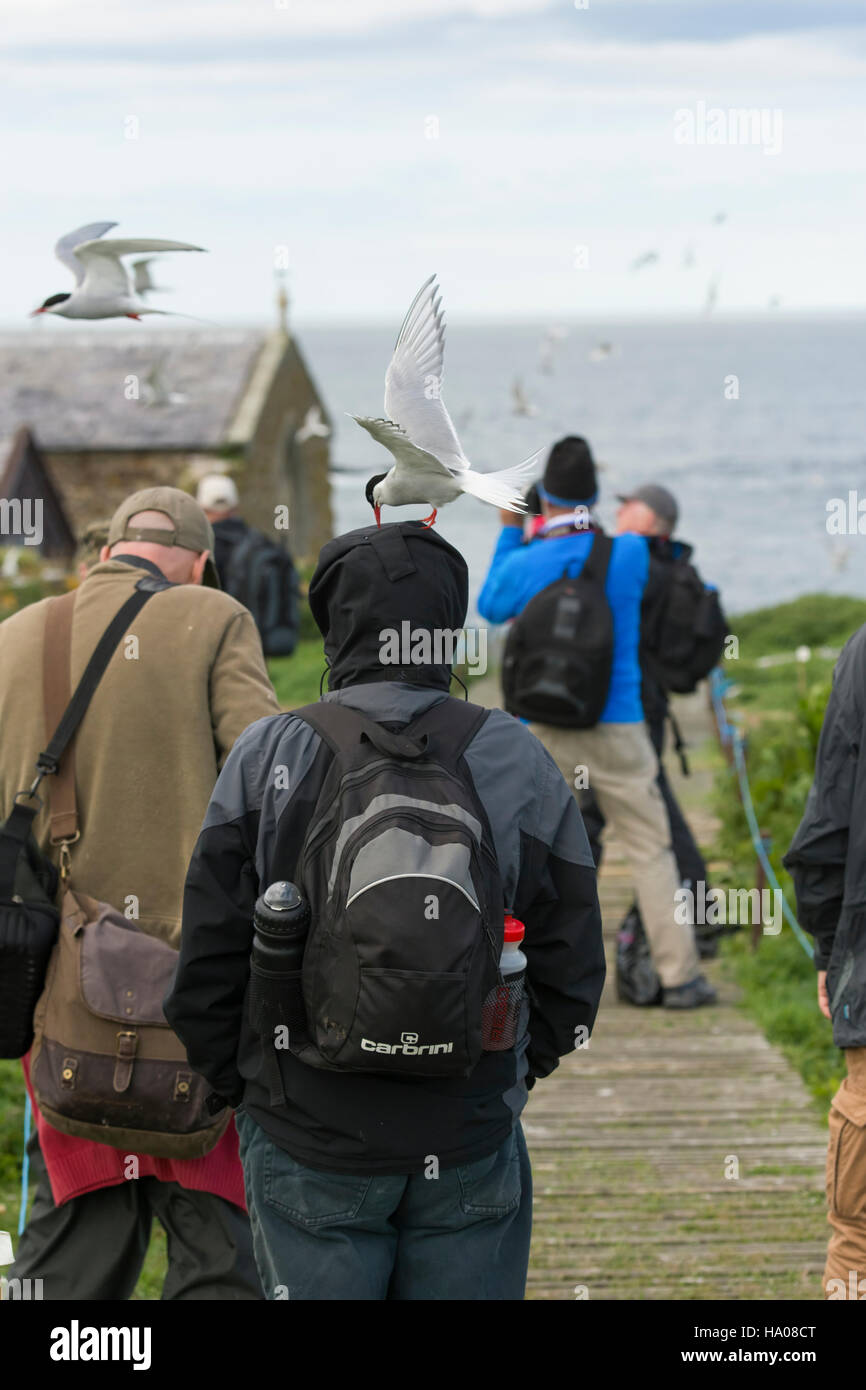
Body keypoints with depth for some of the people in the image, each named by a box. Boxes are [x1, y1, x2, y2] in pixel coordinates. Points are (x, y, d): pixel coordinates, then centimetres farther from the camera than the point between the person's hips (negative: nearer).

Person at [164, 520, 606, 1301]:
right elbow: (571, 974, 1)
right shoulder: (520, 764, -2)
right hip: (470, 1149, 1)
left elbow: (206, 967, -3)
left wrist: (242, 1089, 12)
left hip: (308, 1150, -1)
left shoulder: (266, 758, -6)